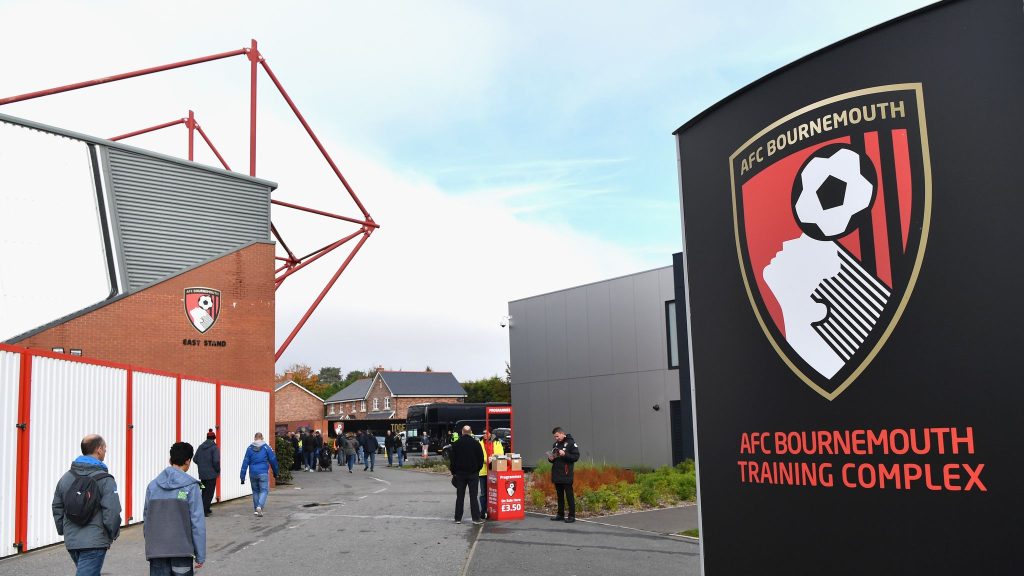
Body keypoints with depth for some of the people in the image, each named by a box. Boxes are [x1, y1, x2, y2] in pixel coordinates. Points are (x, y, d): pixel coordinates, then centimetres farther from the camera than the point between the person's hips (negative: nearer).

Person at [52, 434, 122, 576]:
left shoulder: (66, 477, 9)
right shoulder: (105, 479, -12)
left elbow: (57, 507, 13)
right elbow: (112, 512, -16)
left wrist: (64, 531, 23)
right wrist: (112, 535, -1)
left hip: (71, 542, 7)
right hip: (95, 542, -7)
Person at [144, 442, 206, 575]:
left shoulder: (153, 485, 5)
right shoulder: (191, 486, -8)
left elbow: (146, 518, 7)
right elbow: (197, 522, -9)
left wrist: (150, 543, 17)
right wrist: (200, 555, -4)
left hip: (156, 551, 4)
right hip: (182, 550, -4)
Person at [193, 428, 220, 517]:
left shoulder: (200, 447, 6)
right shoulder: (214, 448, -11)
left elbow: (195, 459, 6)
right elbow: (216, 461, -19)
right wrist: (218, 470, -4)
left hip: (202, 474, 6)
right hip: (211, 474, -6)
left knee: (204, 491, 17)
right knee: (209, 492, 0)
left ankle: (206, 509, 24)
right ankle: (204, 510, -6)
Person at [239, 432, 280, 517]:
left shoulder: (250, 448, 4)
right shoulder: (266, 447, -1)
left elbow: (245, 462, 1)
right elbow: (273, 460, 3)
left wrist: (242, 477, 4)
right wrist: (275, 473, 16)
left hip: (253, 474, 3)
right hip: (263, 473, -3)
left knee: (255, 491, 17)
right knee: (264, 491, 1)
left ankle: (256, 509, 19)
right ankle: (259, 506, -20)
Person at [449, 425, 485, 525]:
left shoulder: (456, 444, 0)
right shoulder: (476, 443, -4)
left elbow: (452, 459, 2)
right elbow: (481, 458, -1)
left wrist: (453, 471, 10)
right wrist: (477, 469, 11)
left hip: (460, 473, 1)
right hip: (473, 473, -1)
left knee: (459, 496, 6)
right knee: (473, 496, 1)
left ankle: (458, 518, 6)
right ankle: (476, 518, -3)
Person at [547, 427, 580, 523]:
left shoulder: (571, 443, -5)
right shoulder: (555, 444, 15)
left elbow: (576, 456, -11)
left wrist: (565, 454, -21)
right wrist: (551, 458, 1)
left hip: (566, 475, -7)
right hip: (556, 474, 7)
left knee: (569, 495, -3)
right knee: (560, 495, 12)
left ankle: (572, 516, 0)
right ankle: (560, 514, 20)